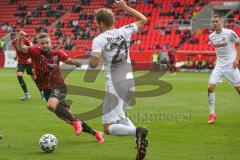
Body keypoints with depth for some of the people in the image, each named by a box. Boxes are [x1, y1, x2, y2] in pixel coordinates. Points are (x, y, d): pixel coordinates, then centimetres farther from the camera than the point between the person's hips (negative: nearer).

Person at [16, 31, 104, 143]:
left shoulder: (57, 54, -1)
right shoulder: (36, 52, -3)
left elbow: (67, 60, 16)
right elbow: (21, 48, -16)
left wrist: (75, 62, -5)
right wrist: (20, 38, -36)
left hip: (59, 87, -2)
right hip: (47, 91, 2)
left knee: (51, 104, -37)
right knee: (70, 120, 3)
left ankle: (75, 122, -28)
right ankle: (95, 133, 17)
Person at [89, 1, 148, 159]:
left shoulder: (99, 40, -10)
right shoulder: (124, 31, 4)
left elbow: (93, 64, -23)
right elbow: (143, 20, 21)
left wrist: (93, 61, 0)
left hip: (115, 86, -6)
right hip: (130, 82, 6)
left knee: (108, 127, -1)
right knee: (119, 115, 28)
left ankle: (137, 132, -28)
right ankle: (140, 139, 6)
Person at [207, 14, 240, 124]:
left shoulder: (229, 33, -11)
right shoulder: (211, 36, 3)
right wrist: (219, 59, 12)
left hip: (231, 65, -4)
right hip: (219, 65, 4)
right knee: (210, 87, -11)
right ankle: (212, 114, -3)